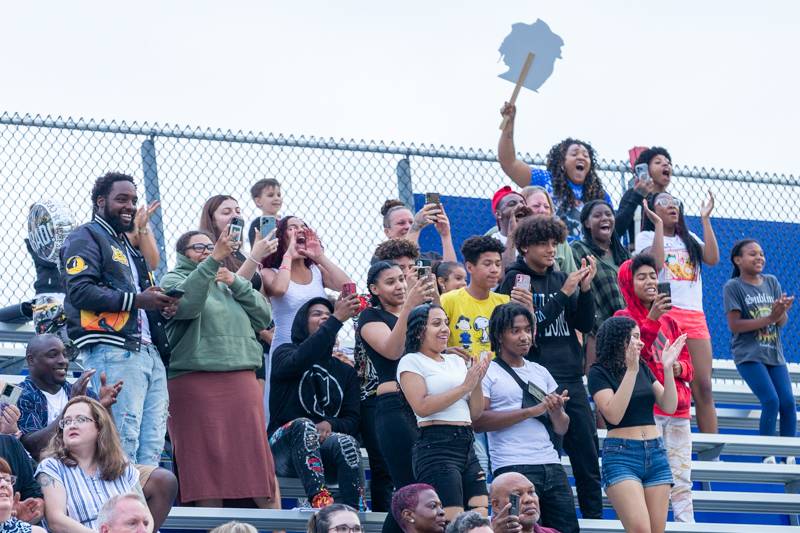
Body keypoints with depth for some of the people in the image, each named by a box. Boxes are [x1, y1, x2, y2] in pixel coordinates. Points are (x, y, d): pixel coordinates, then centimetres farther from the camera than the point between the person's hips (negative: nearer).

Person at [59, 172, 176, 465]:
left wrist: (162, 308, 12)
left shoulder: (130, 247, 30)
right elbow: (80, 291, -13)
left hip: (149, 350, 9)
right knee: (124, 440, -16)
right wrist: (135, 300, -15)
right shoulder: (86, 238, 2)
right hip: (113, 350, -9)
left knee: (152, 446, 2)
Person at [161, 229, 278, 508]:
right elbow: (186, 303, -16)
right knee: (206, 463, -6)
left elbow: (262, 317, 16)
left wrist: (236, 283, 4)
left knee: (255, 460, -1)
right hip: (195, 382, -5)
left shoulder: (227, 283, 25)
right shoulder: (174, 280, 8)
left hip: (241, 381, 5)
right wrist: (213, 261, -22)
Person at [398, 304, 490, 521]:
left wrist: (477, 382, -1)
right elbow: (422, 407, -13)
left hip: (467, 446, 7)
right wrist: (464, 387, -10)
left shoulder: (456, 361, 20)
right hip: (436, 447, -7)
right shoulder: (411, 361, 1)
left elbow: (475, 413, 17)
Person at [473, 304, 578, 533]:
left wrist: (556, 411, -6)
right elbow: (479, 421, -13)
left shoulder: (540, 372, 19)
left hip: (550, 464, 6)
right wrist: (531, 411, -14)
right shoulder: (488, 372, 2)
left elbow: (561, 429, 18)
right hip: (513, 468, -6)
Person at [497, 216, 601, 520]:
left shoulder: (560, 279, 15)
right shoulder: (515, 279, -2)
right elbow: (528, 325, -14)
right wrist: (564, 293, -16)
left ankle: (594, 515, 13)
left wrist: (585, 288, -4)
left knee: (587, 454, 7)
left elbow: (585, 325, 11)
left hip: (571, 378, 6)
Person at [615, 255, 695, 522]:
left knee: (682, 479, 3)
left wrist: (679, 368, -2)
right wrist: (651, 319, -21)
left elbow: (688, 363, 21)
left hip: (678, 409, 5)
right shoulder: (623, 318, 3)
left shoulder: (669, 320, 19)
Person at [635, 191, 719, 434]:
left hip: (695, 317, 4)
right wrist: (658, 225, -6)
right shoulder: (646, 237, 10)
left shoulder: (690, 239, 24)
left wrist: (705, 219, 8)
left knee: (703, 386, -2)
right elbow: (655, 263, -11)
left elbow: (712, 258, 5)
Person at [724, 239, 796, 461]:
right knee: (771, 401, -17)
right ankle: (766, 456, -6)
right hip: (749, 355, -5)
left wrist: (782, 311, -20)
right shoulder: (733, 287, -5)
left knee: (788, 402, -3)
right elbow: (734, 325, -12)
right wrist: (769, 319, -18)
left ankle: (788, 457, 7)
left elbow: (782, 321, 5)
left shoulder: (772, 282, 8)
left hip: (774, 353, 5)